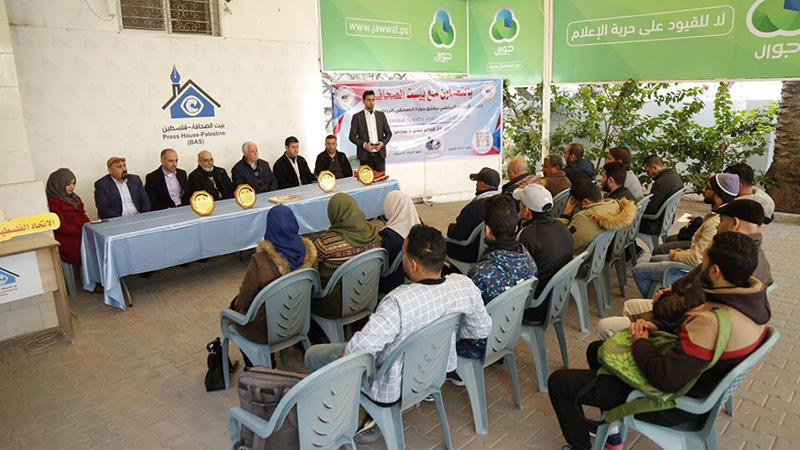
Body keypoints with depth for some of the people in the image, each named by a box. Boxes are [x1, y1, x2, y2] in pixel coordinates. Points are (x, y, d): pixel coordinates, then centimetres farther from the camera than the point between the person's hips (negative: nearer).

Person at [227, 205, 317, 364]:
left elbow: (243, 303, -14)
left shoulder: (260, 261, -28)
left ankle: (253, 365, 36)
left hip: (265, 329, -5)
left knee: (236, 305, 25)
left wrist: (238, 304, 9)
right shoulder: (310, 253, -15)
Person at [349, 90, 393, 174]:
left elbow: (388, 133, 13)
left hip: (380, 154, 3)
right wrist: (364, 144, -15)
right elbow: (352, 136, 0)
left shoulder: (381, 115, 10)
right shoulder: (357, 117, 2)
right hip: (365, 155, -3)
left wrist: (383, 143, -6)